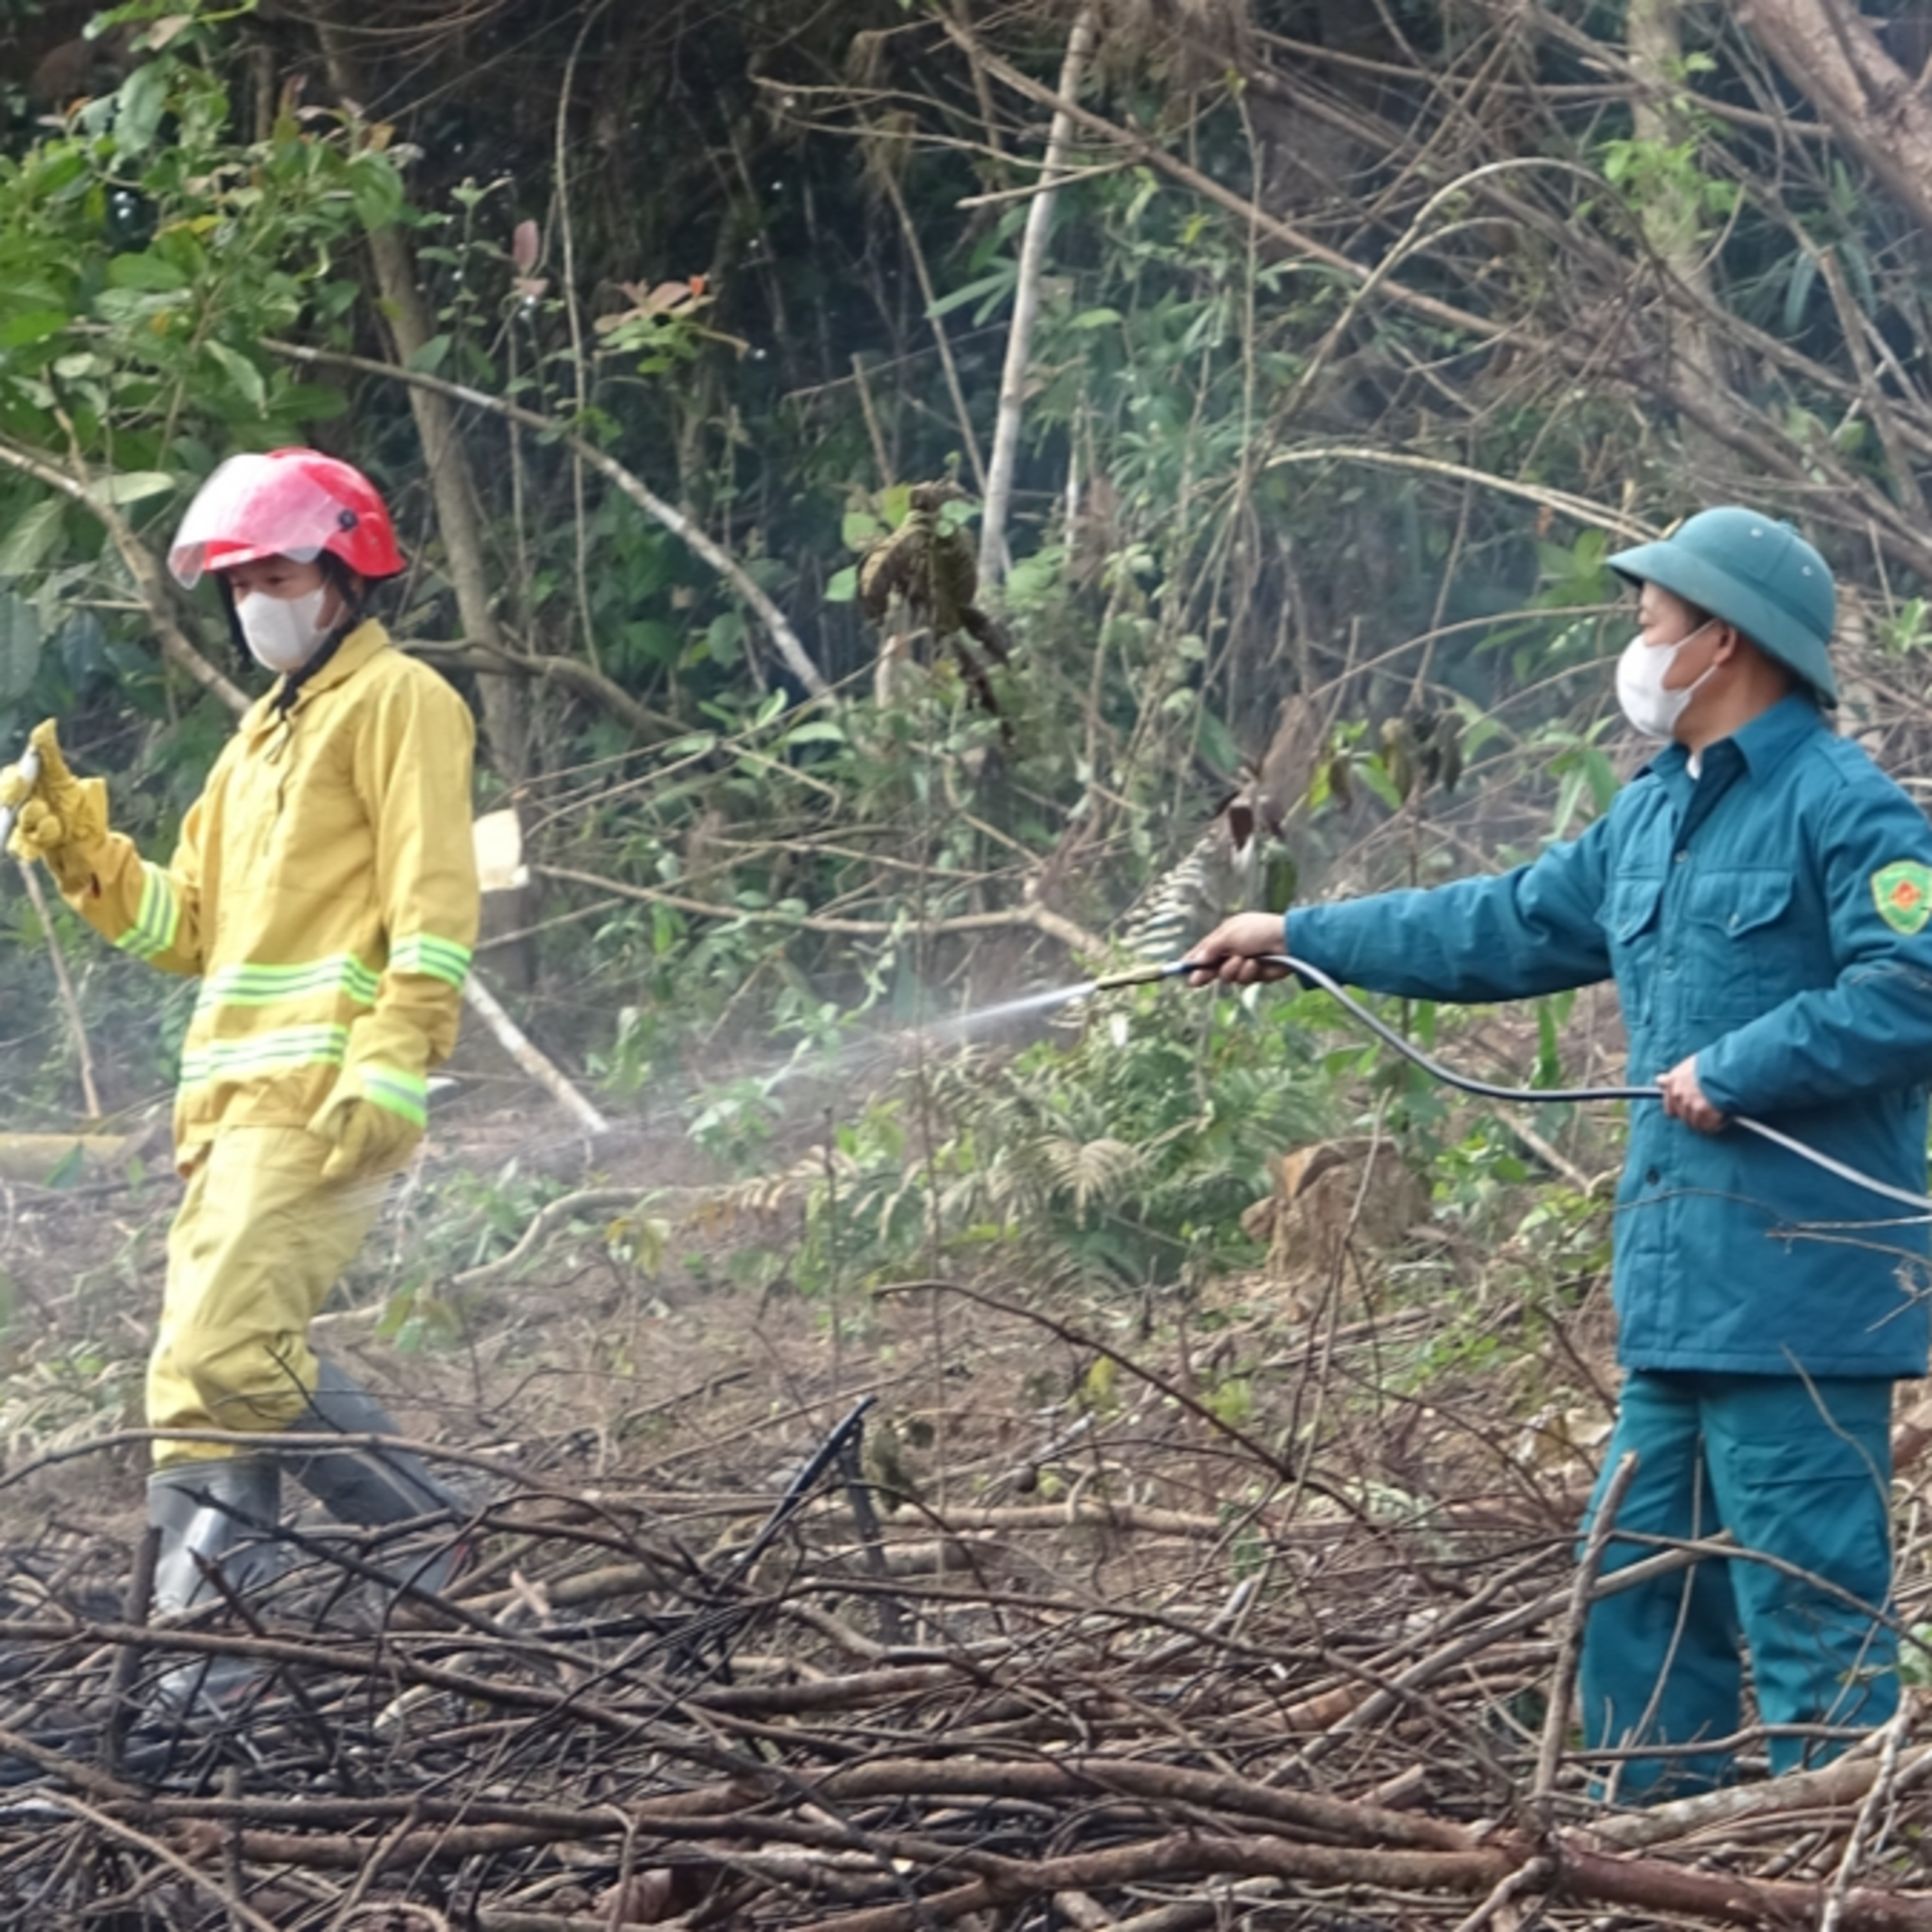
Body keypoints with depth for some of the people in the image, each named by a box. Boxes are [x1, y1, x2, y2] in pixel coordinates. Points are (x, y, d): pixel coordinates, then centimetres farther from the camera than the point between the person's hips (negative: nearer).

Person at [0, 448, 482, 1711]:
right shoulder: (263, 738, 27)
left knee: (218, 1358, -20)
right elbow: (187, 928, 25)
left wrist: (389, 1071, -21)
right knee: (214, 1370, 4)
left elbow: (435, 907, -11)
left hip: (324, 1096, -9)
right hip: (235, 1098, 9)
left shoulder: (396, 703, -1)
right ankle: (212, 1657, 4)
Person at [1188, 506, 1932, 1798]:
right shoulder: (1653, 816, 18)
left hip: (1802, 1295, -10)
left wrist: (1737, 1071, -18)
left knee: (1809, 1598, -8)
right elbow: (1508, 928, 29)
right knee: (1641, 1590, 14)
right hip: (1679, 1293, 10)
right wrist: (1299, 939, 32)